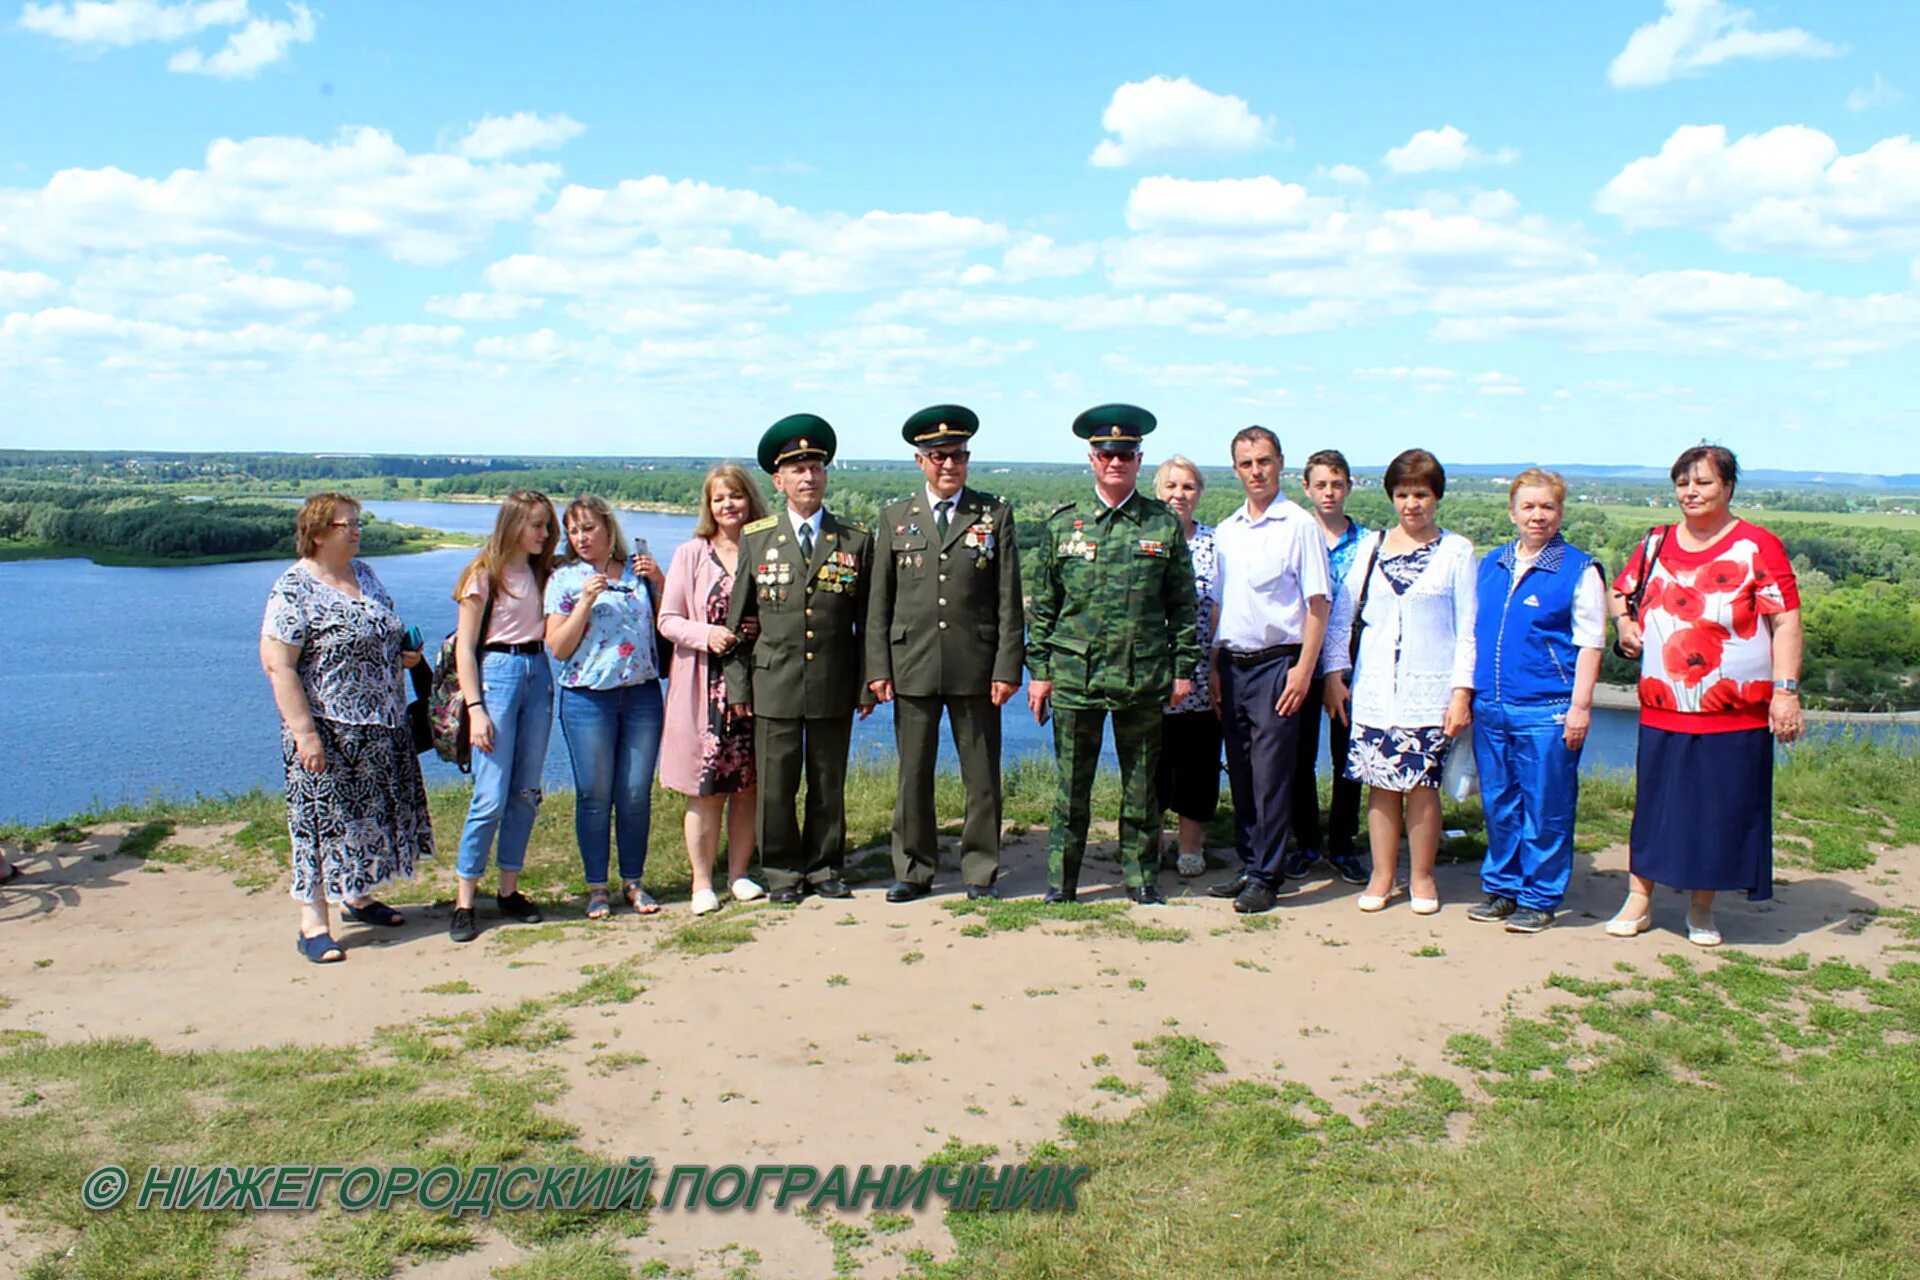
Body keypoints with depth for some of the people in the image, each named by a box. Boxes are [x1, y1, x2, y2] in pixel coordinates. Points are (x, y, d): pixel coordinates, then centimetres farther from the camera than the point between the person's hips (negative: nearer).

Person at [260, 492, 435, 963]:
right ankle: (313, 926, 6)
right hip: (327, 730, -8)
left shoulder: (365, 574, 9)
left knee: (372, 814, 17)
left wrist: (403, 654, 3)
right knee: (322, 820, -1)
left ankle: (359, 898, 34)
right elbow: (277, 664, -18)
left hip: (382, 729, 8)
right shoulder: (294, 589, -14)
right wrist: (304, 731, -23)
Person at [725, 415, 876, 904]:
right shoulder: (755, 539, 6)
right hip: (774, 685, 0)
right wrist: (737, 684, 1)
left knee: (829, 786, 9)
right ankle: (782, 874, 18)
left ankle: (825, 869, 23)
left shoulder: (856, 541, 6)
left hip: (834, 685, 1)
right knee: (775, 787, 4)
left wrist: (868, 683, 2)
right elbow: (738, 619, 6)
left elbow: (867, 620, 6)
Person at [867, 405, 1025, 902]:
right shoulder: (895, 518, 10)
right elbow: (879, 602, 8)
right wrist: (878, 669, 0)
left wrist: (1007, 668, -5)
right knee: (913, 776, 7)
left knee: (982, 777, 5)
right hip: (911, 668, 1)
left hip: (976, 668, -1)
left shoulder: (995, 515, 6)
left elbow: (1009, 600, 2)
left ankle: (981, 872, 18)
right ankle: (913, 871, 19)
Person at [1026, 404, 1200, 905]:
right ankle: (1060, 879, 18)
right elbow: (1043, 604, 7)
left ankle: (1141, 878, 23)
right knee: (1072, 786, 7)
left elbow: (1183, 604, 7)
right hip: (1074, 675, 0)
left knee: (1141, 784, 10)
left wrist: (1183, 669, 3)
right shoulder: (1063, 524, 5)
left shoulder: (1165, 524, 4)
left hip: (1143, 677, 0)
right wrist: (1039, 670, 3)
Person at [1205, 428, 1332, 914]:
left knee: (1270, 774, -4)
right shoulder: (1227, 530, 13)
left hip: (1277, 662, -6)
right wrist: (1214, 665, 12)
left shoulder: (1299, 525, -5)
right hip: (1234, 664, 6)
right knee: (1240, 774, 10)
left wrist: (1303, 669, -14)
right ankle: (1249, 867, 20)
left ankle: (1266, 877, 4)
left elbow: (1318, 603, -8)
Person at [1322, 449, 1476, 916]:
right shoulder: (1370, 547, 9)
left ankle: (1422, 877, 13)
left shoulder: (1456, 551, 2)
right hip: (1375, 687, 2)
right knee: (1380, 782, 3)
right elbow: (1342, 614, 11)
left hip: (1431, 689, -2)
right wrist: (1334, 673, 4)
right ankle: (1382, 875, 14)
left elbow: (1468, 628, 0)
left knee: (1421, 784, -2)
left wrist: (1462, 691, -6)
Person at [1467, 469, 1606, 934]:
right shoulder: (1490, 565, 13)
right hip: (1491, 708, 5)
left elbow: (1589, 644, -4)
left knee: (1544, 808, 1)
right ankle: (1501, 888, 24)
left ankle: (1539, 899, 12)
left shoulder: (1579, 569, -2)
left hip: (1547, 711, -5)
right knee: (1498, 804, 12)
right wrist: (1468, 695, 14)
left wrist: (1580, 706, -9)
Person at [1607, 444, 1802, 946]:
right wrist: (1624, 622, 3)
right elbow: (1619, 592, 25)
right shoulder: (1656, 543, 9)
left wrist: (1786, 689, -14)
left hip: (1737, 716, -3)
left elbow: (1786, 623, -6)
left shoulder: (1758, 548, -3)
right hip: (1663, 712, 3)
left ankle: (1701, 910, 22)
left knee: (1720, 812, 6)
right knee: (1654, 805, 8)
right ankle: (1639, 901, 21)